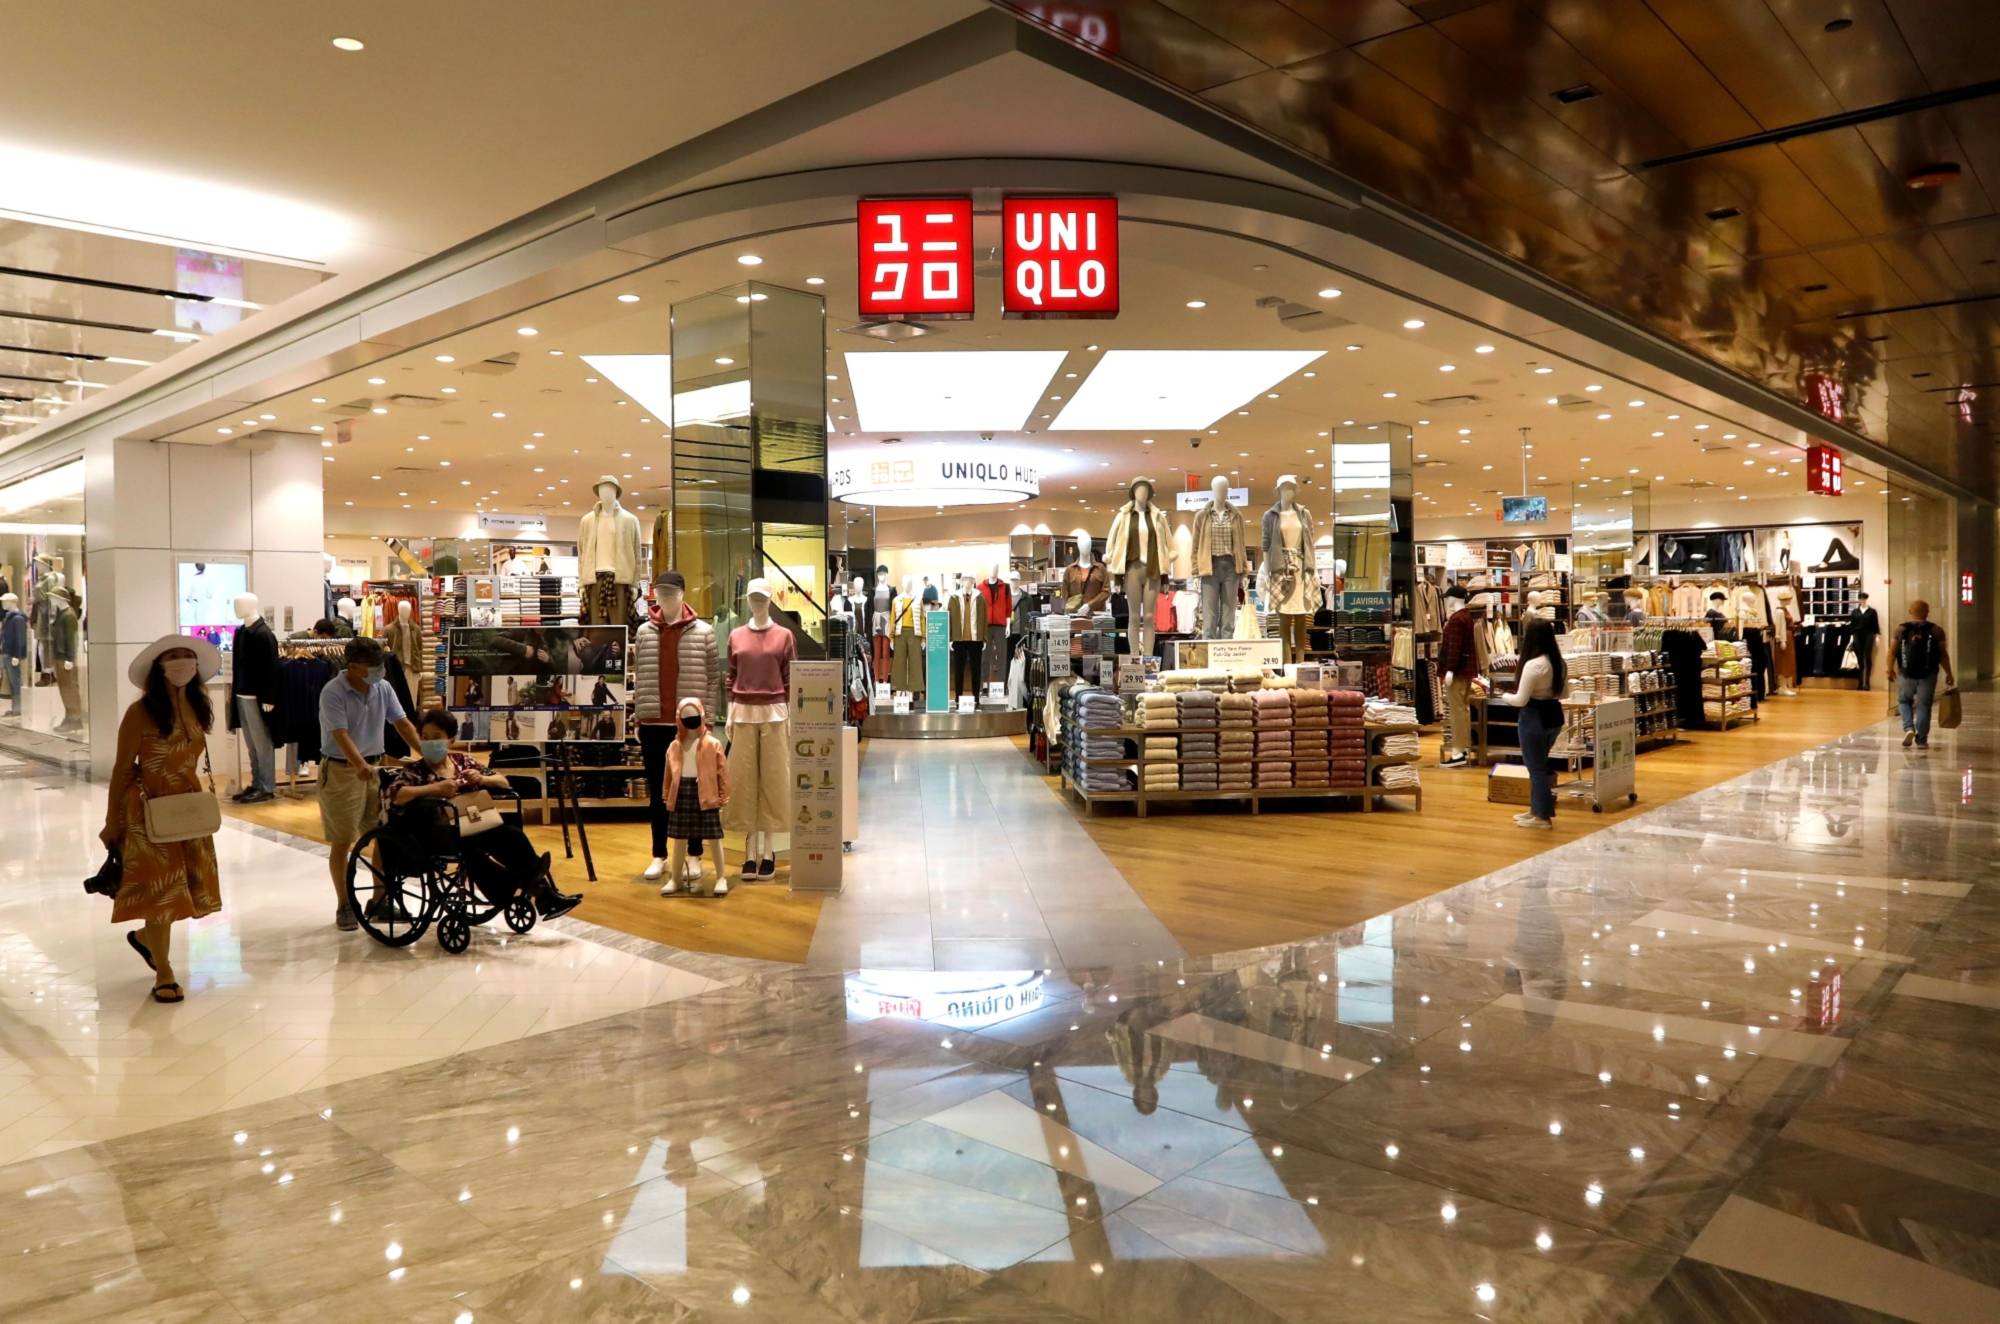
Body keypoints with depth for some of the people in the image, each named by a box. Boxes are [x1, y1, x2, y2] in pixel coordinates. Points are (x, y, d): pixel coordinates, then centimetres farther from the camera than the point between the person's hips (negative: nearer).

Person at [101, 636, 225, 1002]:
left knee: (184, 885, 13)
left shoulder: (198, 706, 3)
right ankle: (164, 974, 12)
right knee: (159, 887, 0)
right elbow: (122, 769, -11)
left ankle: (144, 936, 42)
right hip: (149, 808, -6)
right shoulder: (140, 712, -15)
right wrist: (112, 822, -8)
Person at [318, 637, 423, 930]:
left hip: (374, 768, 6)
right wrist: (360, 765, -40)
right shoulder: (333, 693, -16)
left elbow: (402, 723, 2)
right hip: (341, 771, -6)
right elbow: (341, 736, -24)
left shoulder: (383, 688, 1)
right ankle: (344, 906, 15)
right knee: (342, 842, 2)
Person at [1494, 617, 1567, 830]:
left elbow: (1521, 700, -18)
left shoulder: (1533, 664, -22)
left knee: (1536, 767, 3)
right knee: (1539, 764, 20)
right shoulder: (1559, 662, 4)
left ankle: (1542, 816, 11)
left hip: (1535, 718, -9)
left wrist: (1504, 697, 0)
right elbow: (1564, 693, 16)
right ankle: (1536, 809, 29)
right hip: (1553, 715, 9)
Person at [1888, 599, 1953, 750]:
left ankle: (1908, 728, -2)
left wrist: (1890, 669, 9)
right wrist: (1949, 674, 7)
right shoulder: (1936, 630, -2)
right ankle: (1921, 740, 7)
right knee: (1923, 706, 6)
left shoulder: (1901, 629, -1)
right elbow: (1943, 655, -1)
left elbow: (1892, 651, -2)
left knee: (1904, 701, 19)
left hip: (1906, 674, 0)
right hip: (1927, 675, 0)